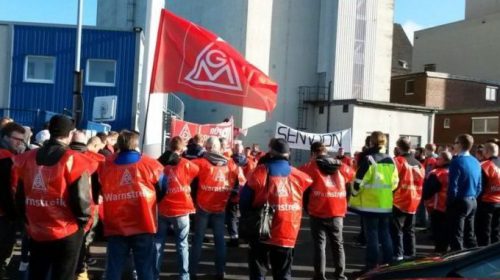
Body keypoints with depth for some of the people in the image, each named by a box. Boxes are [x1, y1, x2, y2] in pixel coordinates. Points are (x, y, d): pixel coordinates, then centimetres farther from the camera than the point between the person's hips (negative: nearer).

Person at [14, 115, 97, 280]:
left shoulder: (28, 159, 1)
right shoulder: (73, 160, -15)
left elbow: (20, 196, 8)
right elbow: (80, 199, -18)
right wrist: (83, 220, 0)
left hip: (36, 231, 5)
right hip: (66, 232, -4)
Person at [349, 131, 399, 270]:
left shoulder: (368, 159, -11)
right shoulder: (390, 161, 9)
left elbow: (359, 182, -13)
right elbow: (395, 182, 13)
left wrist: (353, 198, 1)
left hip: (370, 204, -6)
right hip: (386, 204, 6)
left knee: (371, 235, -1)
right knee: (385, 234, 15)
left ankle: (372, 266, 2)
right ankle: (388, 263, 20)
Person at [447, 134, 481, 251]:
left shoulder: (457, 161, -15)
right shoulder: (476, 162, 9)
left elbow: (453, 186, -17)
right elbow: (479, 186, 14)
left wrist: (449, 202, -7)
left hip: (459, 202, -8)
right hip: (473, 202, 8)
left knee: (456, 236, -2)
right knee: (470, 234, 16)